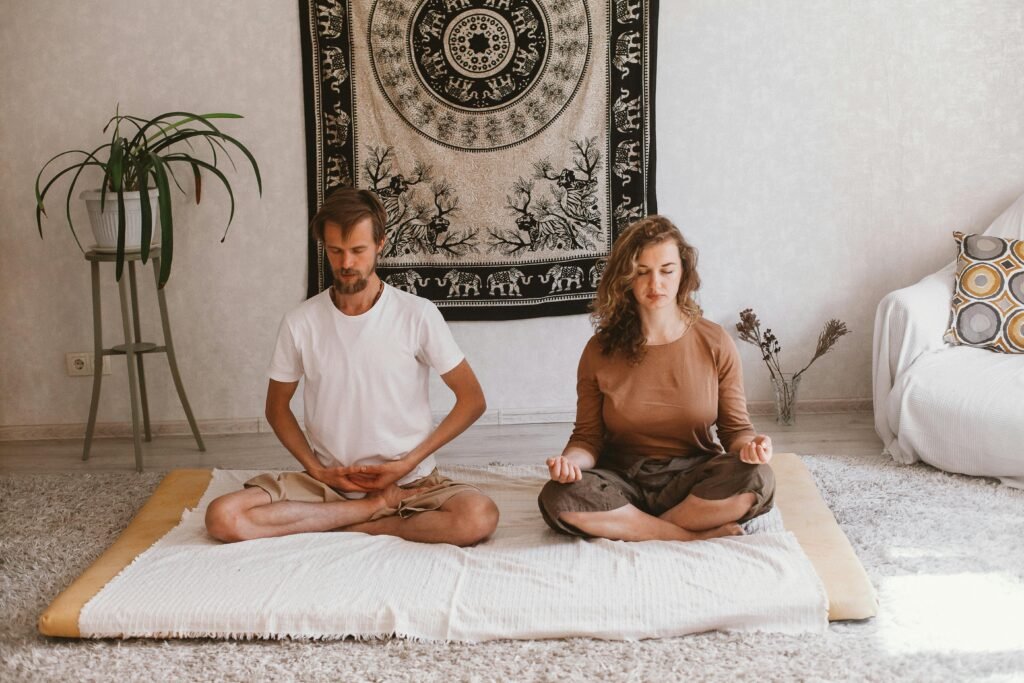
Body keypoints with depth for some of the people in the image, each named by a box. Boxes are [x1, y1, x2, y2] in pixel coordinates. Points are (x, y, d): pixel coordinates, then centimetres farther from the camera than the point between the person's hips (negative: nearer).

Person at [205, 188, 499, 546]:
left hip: (410, 481, -2)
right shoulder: (300, 322, -1)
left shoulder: (417, 315, -7)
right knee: (223, 517, -22)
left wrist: (408, 463, -9)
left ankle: (354, 525, -11)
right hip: (328, 480, 2)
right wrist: (316, 469, -3)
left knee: (479, 517, -33)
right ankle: (378, 507, -11)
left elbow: (472, 400, -1)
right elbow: (277, 407, 13)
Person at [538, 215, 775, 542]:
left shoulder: (715, 344, -1)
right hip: (623, 479, 0)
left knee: (756, 478, -32)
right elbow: (588, 437, 2)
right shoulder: (600, 351, -1)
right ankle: (697, 534, -21)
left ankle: (633, 528, -16)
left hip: (692, 477, 0)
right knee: (557, 498, -32)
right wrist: (571, 461, -22)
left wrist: (749, 446, -20)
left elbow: (735, 427, 4)